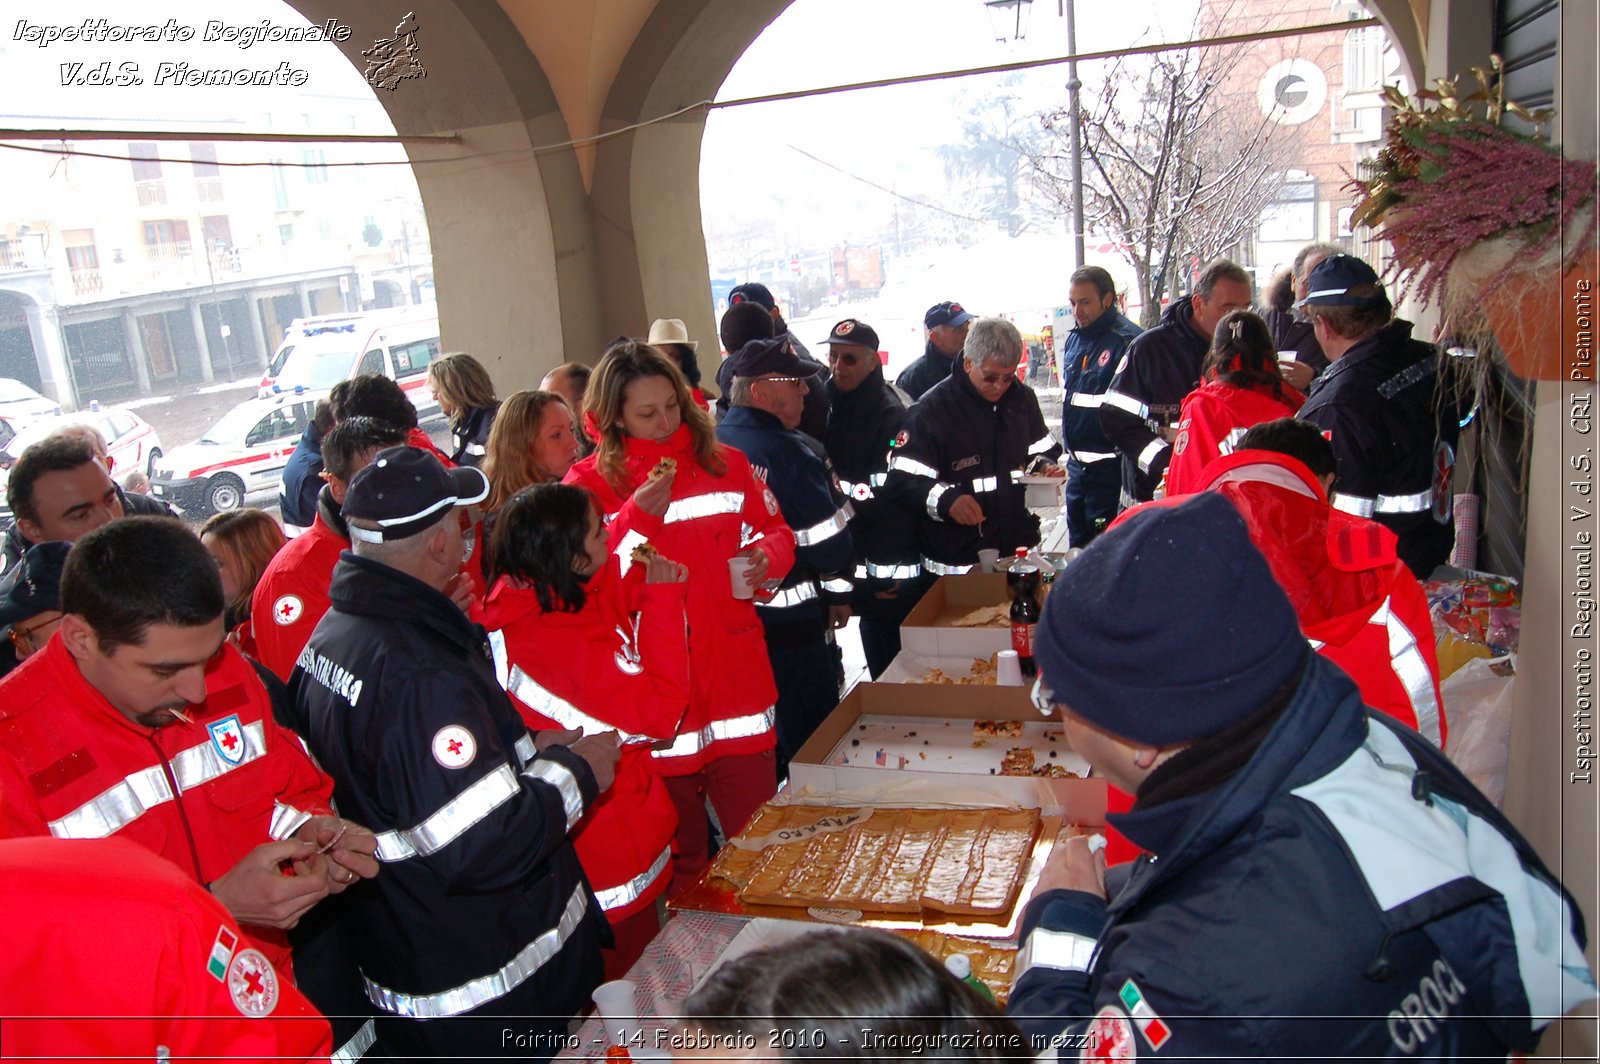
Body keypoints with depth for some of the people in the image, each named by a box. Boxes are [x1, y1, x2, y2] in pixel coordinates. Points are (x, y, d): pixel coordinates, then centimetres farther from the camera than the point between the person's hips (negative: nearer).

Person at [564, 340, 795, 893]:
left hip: (736, 677, 2)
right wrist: (636, 517, -21)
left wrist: (768, 556, -7)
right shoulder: (588, 485, -3)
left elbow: (775, 531, 16)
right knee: (678, 852, 13)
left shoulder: (724, 463, 6)